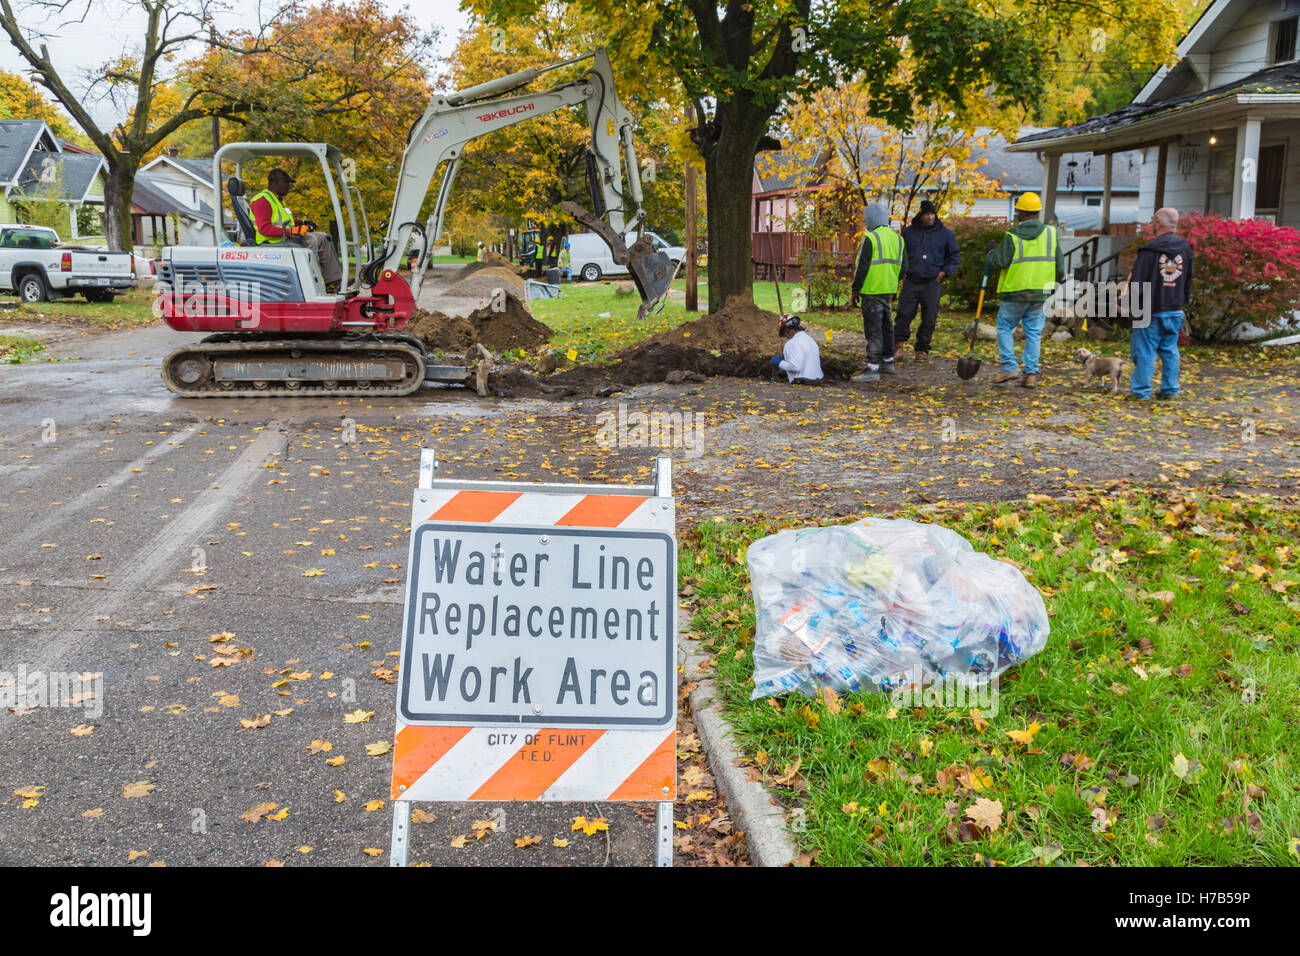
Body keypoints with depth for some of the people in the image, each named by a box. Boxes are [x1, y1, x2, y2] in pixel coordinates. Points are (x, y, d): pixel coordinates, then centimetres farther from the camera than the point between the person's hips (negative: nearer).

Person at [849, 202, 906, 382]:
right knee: (885, 325, 20)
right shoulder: (897, 239, 12)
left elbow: (862, 267, -14)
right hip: (889, 291, 8)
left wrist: (855, 289, -7)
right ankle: (888, 362, 30)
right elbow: (903, 266, 14)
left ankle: (872, 368, -11)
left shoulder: (870, 238, -12)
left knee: (873, 328, -8)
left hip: (872, 290, -8)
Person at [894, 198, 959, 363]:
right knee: (904, 314, -8)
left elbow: (955, 256, 12)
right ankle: (899, 345, 6)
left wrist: (944, 272, -1)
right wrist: (902, 271, 7)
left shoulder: (945, 234, 5)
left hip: (932, 283, -1)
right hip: (911, 281, 1)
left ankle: (922, 350, 11)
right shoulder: (908, 232, 8)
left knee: (929, 318, 0)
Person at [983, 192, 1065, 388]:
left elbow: (1001, 262, -11)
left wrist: (992, 252, 10)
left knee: (1004, 327, 10)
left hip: (1015, 292, -3)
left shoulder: (1013, 236, -8)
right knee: (1034, 332, 8)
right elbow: (1059, 262, 8)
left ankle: (1010, 367, 1)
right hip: (1040, 293, 3)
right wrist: (1059, 279, 27)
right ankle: (1031, 373, 5)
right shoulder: (1051, 233, 4)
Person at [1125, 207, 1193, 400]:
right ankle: (1170, 389, 14)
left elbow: (1136, 282, -13)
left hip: (1151, 310, -6)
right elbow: (1189, 282, 15)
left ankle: (1141, 389, 4)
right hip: (1175, 310, 6)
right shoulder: (1185, 248, 6)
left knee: (1145, 350, 1)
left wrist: (1128, 295, 4)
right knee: (1170, 350, 12)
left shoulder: (1150, 250, -15)